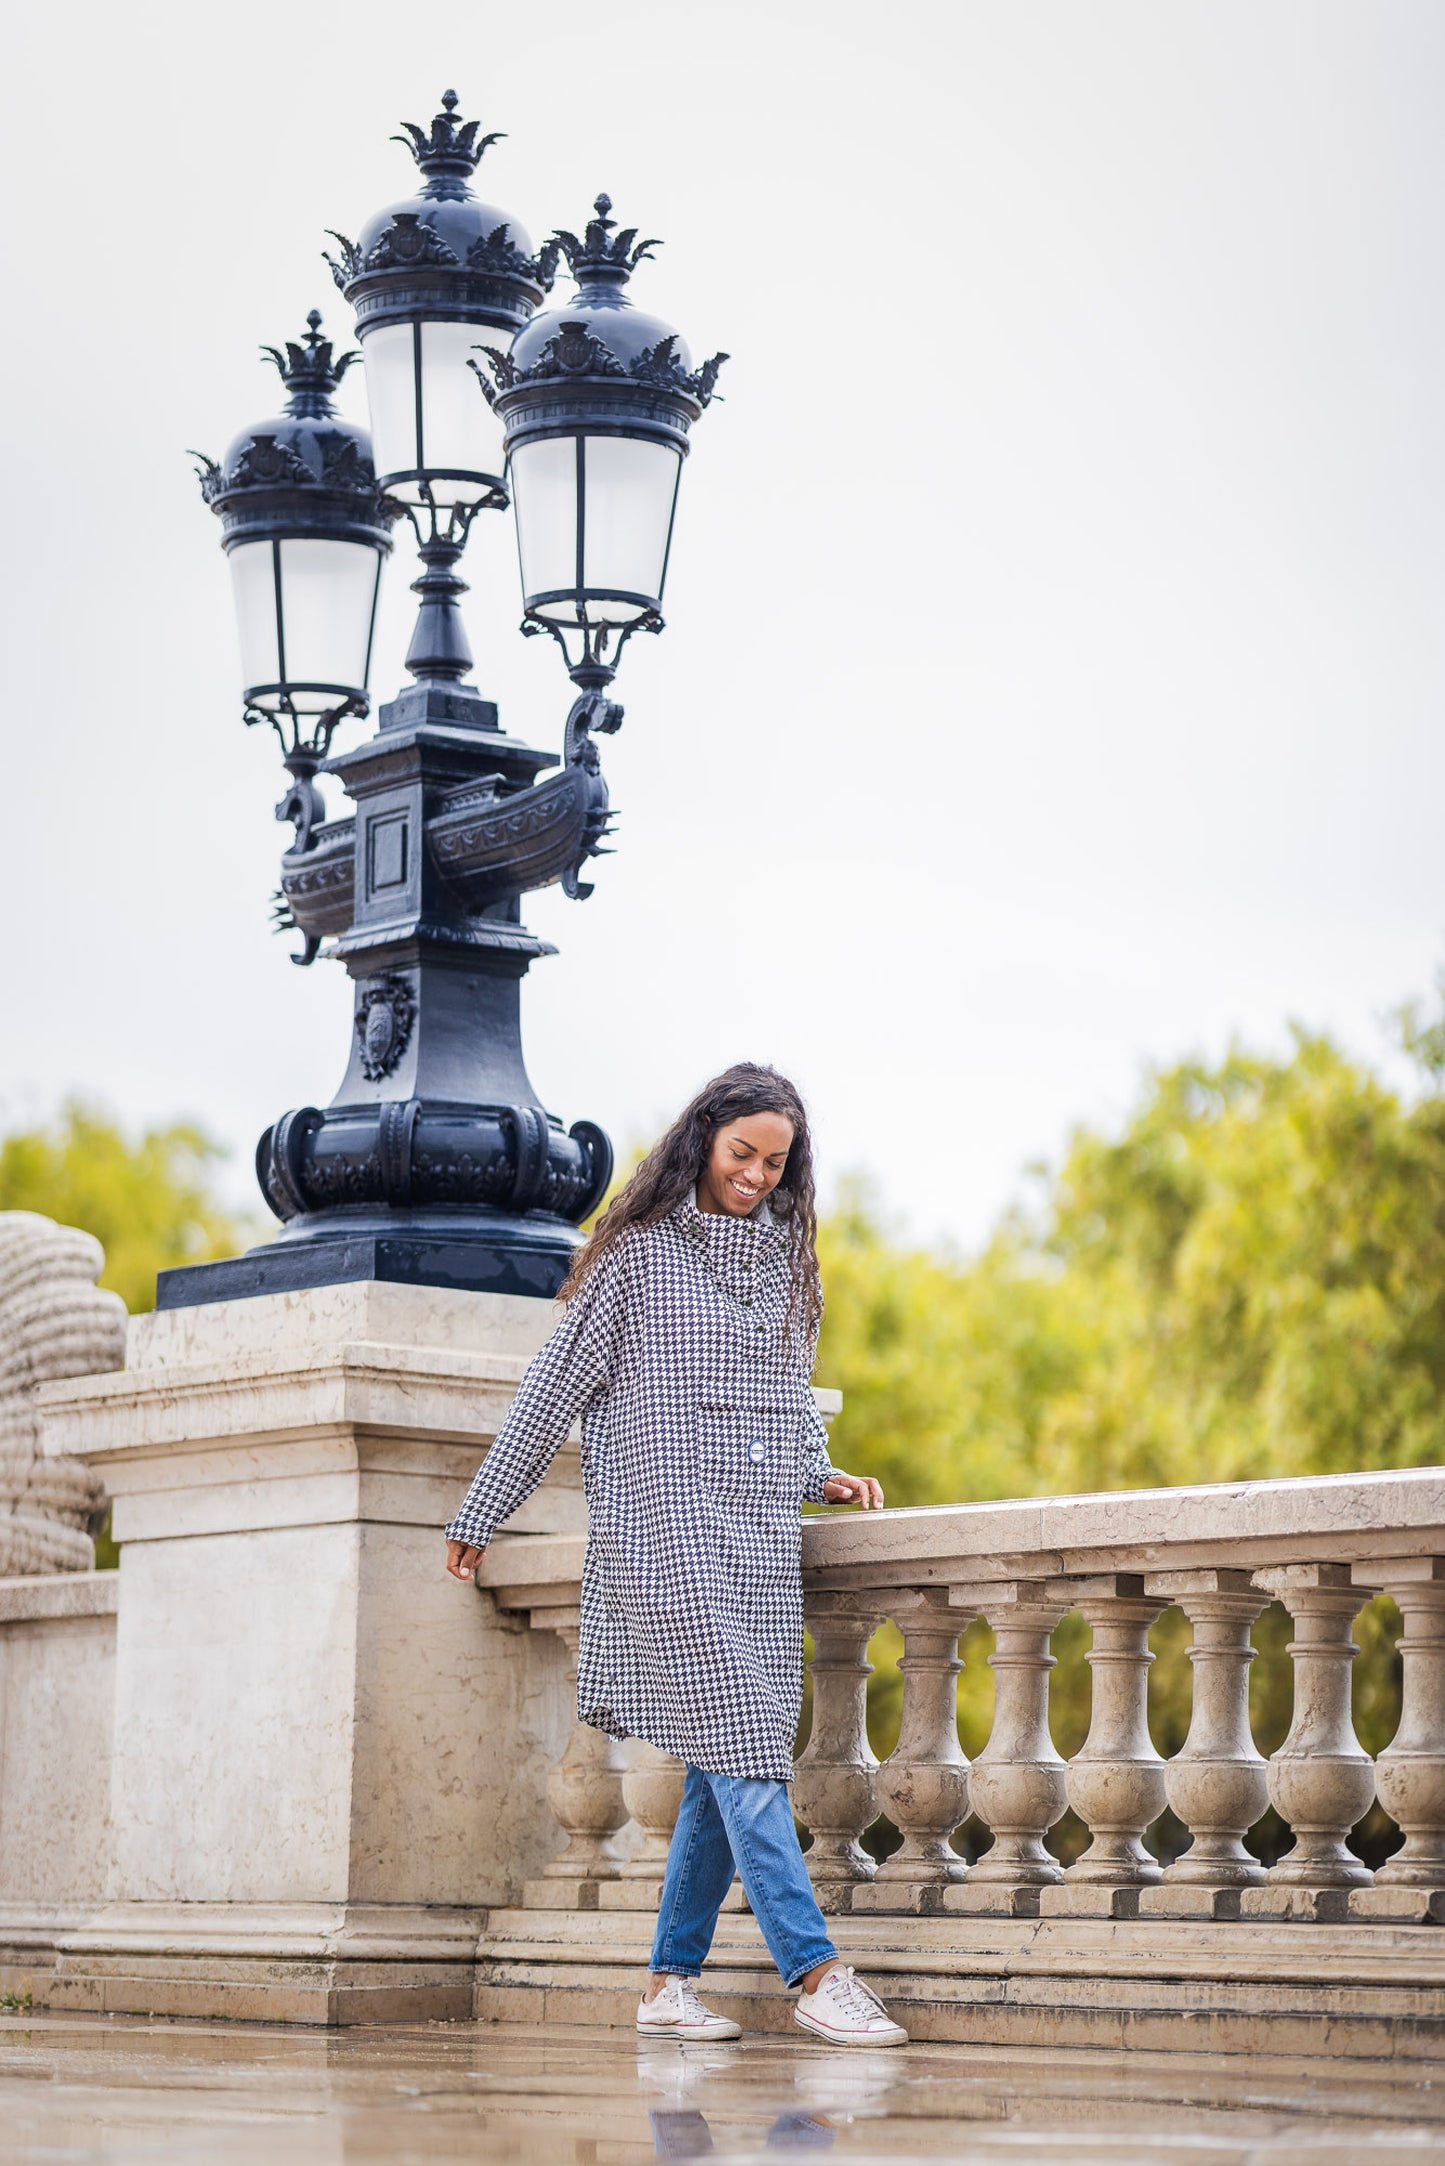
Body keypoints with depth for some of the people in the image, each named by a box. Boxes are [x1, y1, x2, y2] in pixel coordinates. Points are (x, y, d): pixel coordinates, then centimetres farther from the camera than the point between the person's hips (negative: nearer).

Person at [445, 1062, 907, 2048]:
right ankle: (817, 1971, -15)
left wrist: (822, 1474, 10)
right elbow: (555, 1389, 3)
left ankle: (671, 1982, 10)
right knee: (741, 1748, -12)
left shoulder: (782, 1262, 17)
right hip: (668, 1540, -6)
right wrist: (481, 1515, 6)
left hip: (761, 1548, 6)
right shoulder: (639, 1254, 0)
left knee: (729, 1768, 3)